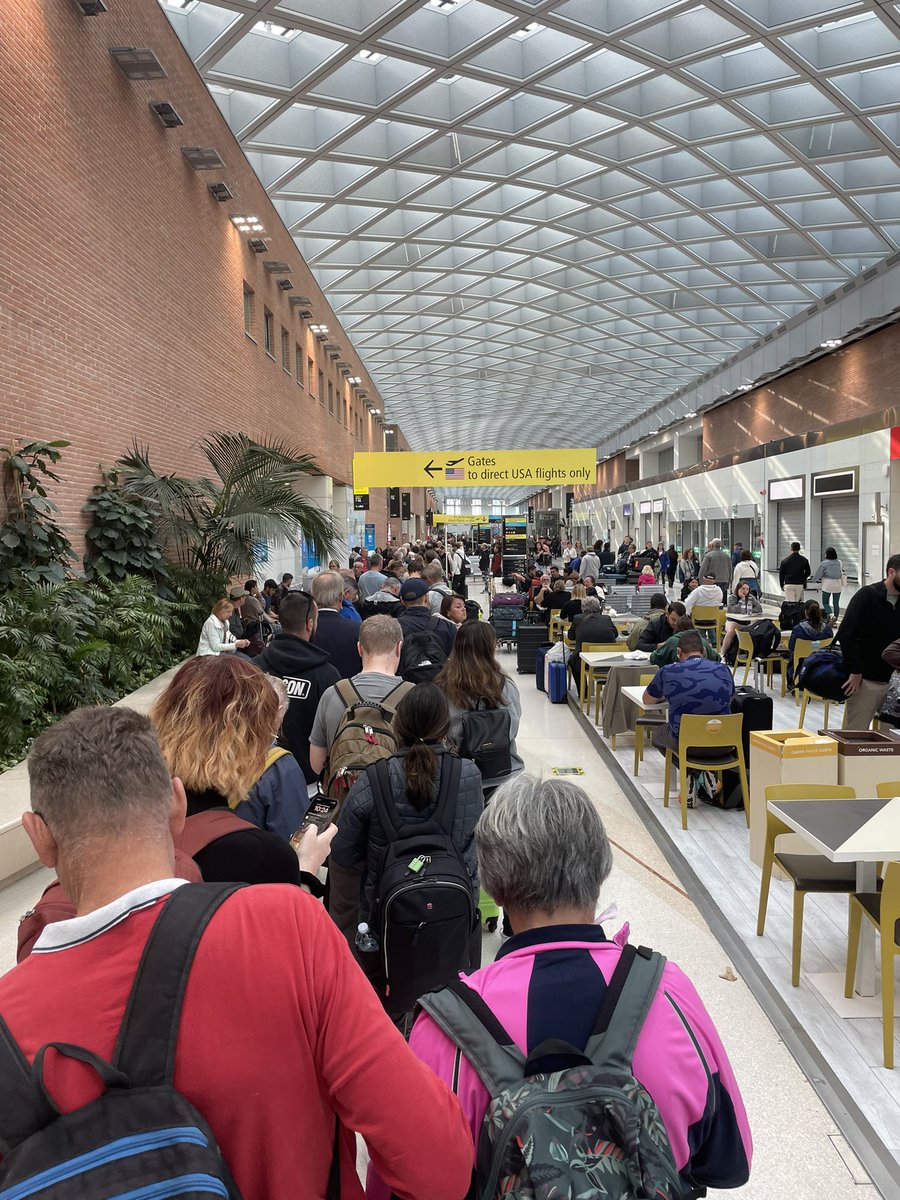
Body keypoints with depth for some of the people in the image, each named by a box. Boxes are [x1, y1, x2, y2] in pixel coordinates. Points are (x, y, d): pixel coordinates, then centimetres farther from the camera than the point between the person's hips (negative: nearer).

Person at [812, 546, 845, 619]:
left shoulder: (824, 563, -11)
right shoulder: (840, 563, 0)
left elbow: (818, 574, -2)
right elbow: (842, 572, 14)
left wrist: (814, 580, 17)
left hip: (827, 585, -4)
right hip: (838, 585, 4)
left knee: (825, 602, 6)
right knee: (836, 603, 10)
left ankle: (830, 614, -16)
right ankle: (836, 618, 14)